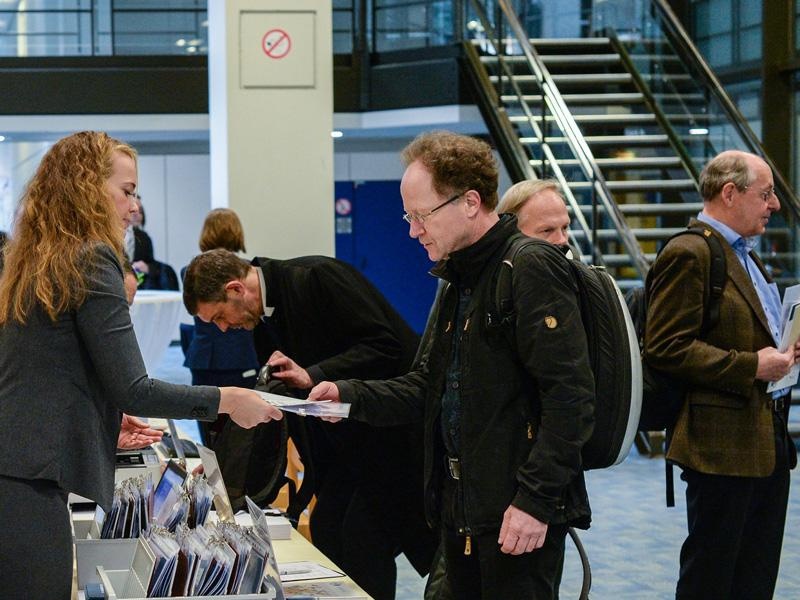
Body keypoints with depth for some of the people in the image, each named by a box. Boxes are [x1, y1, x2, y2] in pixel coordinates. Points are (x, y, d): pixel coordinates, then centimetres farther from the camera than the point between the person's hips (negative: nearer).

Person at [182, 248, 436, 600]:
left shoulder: (319, 278, -19)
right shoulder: (264, 319, 7)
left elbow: (384, 346, -24)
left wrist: (313, 376, -27)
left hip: (395, 432, -9)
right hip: (348, 437, 9)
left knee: (363, 537, -10)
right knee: (326, 532, 5)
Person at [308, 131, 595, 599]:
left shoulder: (532, 269, -14)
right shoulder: (460, 278, 17)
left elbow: (570, 395, -20)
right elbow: (431, 385, 21)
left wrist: (537, 500, -23)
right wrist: (351, 396, 5)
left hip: (518, 514, -9)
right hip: (461, 508, 9)